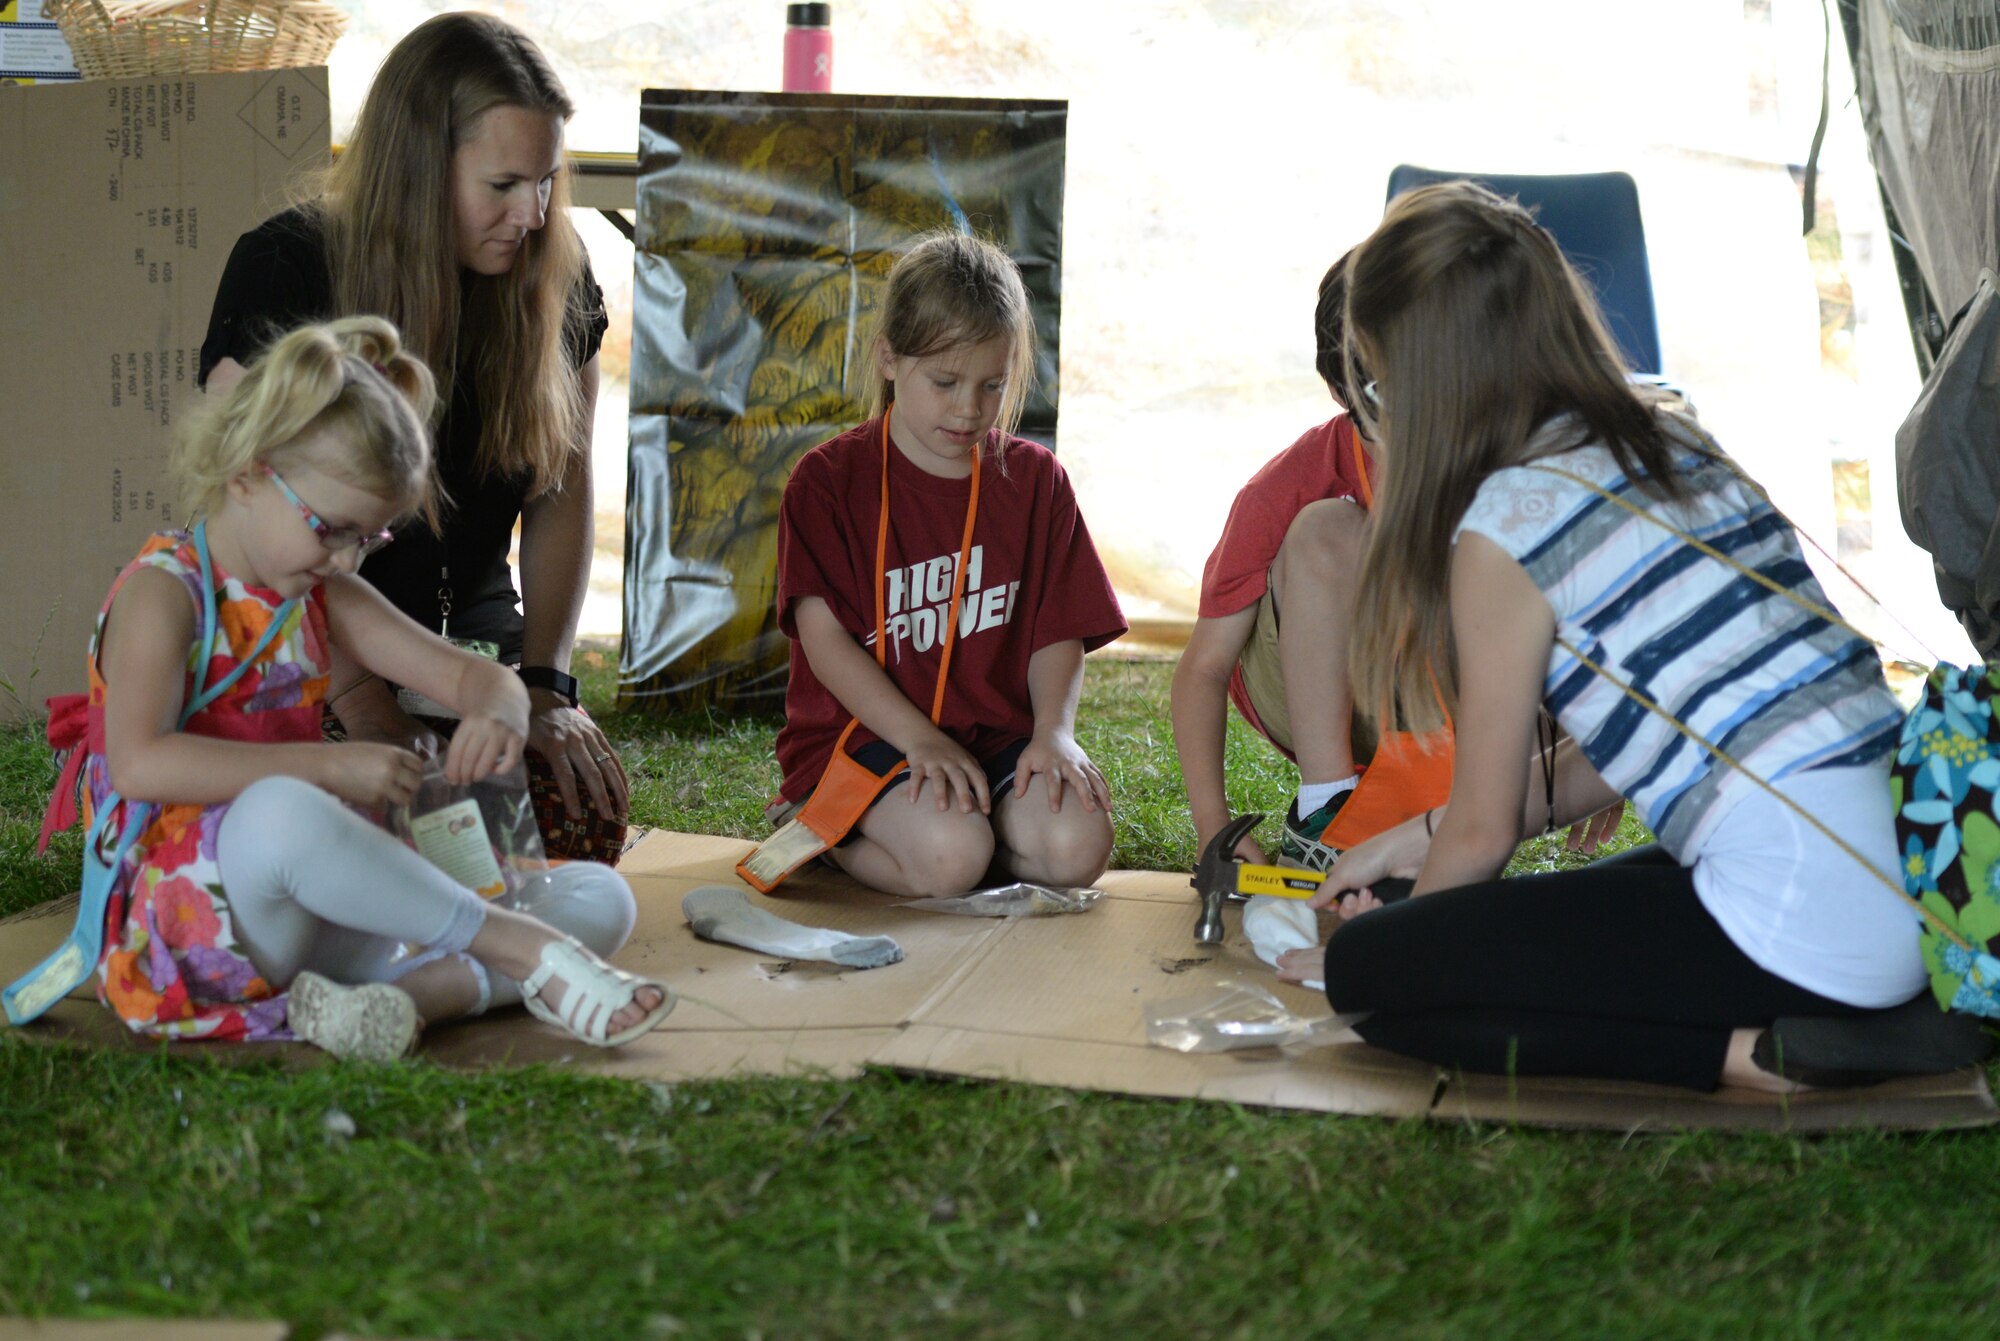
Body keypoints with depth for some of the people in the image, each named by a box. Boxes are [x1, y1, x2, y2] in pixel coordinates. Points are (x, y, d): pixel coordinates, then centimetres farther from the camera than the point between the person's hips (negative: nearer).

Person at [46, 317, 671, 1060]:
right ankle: (523, 952, -31)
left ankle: (420, 987, -33)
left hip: (320, 913, 7)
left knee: (600, 899, -5)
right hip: (193, 904, -7)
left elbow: (474, 675, 12)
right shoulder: (163, 590, -7)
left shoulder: (322, 597, 15)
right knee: (280, 813, -43)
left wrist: (499, 713, -14)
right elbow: (138, 764, -23)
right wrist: (328, 765, -27)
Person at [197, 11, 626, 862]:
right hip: (308, 670, -4)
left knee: (586, 817, -21)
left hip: (472, 640, 4)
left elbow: (561, 497, 5)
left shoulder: (553, 283, 1)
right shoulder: (283, 270, -13)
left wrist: (544, 683, -8)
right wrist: (364, 705, -25)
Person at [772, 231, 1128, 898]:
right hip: (865, 734, -3)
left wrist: (1054, 730, -13)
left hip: (999, 736, 3)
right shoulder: (828, 480, -2)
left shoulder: (1034, 479, 9)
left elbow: (1059, 632, 7)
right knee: (950, 856, -31)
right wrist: (921, 740, -19)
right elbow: (824, 637, -9)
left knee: (1076, 846, -25)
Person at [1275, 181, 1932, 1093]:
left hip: (1805, 925, -9)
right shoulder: (1670, 445, 14)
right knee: (1532, 913, 28)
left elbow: (1481, 831, 1)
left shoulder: (1506, 520, -9)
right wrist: (1424, 836, 28)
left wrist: (1369, 956, 21)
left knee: (1373, 973, -1)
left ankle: (1745, 1053, -10)